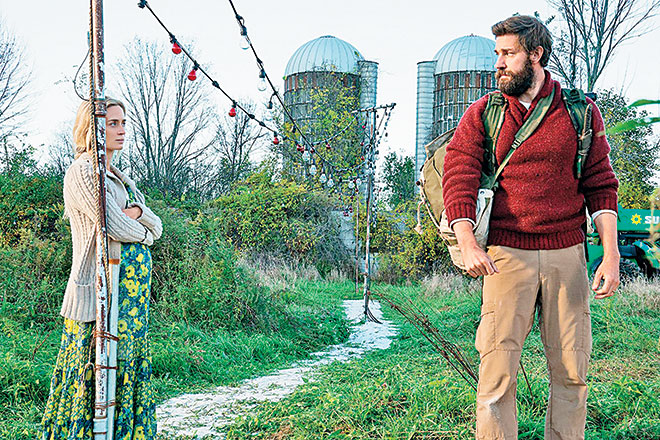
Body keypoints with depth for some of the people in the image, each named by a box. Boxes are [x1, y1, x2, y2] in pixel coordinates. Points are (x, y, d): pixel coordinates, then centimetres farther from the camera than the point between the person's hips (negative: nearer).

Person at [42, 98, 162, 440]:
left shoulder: (116, 176, 19)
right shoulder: (82, 172, -9)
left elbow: (157, 228, 12)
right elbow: (115, 227, -18)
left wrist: (136, 212, -9)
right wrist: (143, 231, 2)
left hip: (133, 291, 9)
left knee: (128, 368, 11)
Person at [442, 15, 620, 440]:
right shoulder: (481, 114, 4)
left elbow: (600, 185, 6)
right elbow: (458, 178, -4)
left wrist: (611, 255, -3)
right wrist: (467, 244, -20)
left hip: (567, 255, 1)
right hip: (507, 254, -1)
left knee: (571, 368, 6)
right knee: (498, 365, -4)